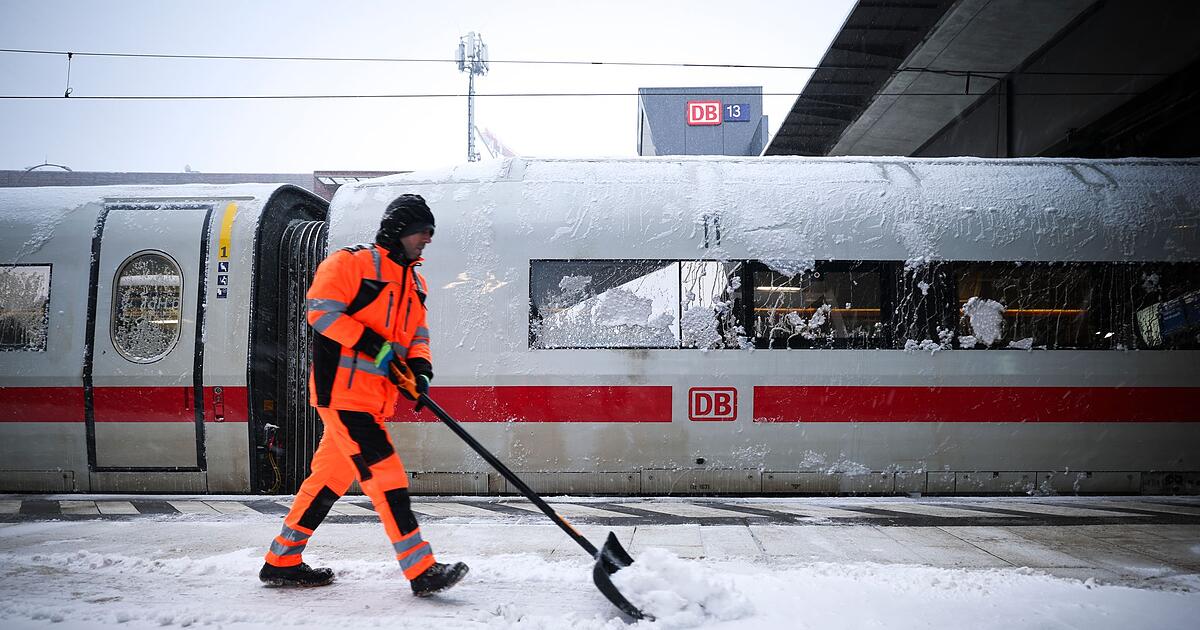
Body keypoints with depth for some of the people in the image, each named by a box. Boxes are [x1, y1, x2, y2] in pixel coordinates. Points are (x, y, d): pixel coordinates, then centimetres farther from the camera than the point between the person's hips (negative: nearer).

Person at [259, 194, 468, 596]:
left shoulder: (415, 282, 19)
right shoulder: (352, 262, -7)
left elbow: (418, 335, 20)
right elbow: (321, 309, -15)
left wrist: (419, 366, -1)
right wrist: (373, 345, -20)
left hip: (376, 396, 9)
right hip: (342, 387, -9)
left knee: (331, 477, 13)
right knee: (385, 476, -11)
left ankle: (282, 562, 25)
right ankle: (422, 571, -10)